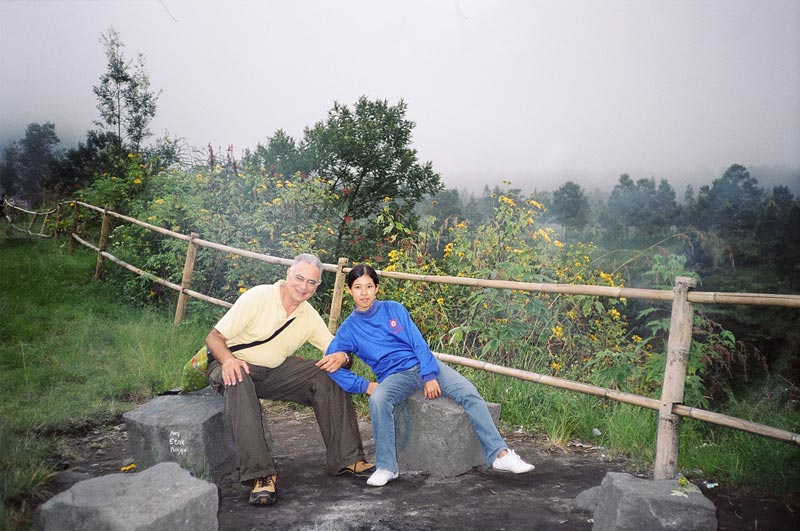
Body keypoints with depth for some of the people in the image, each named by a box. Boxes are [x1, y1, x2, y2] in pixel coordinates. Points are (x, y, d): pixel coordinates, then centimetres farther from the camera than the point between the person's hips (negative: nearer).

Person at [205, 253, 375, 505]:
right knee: (238, 385, -40)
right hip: (233, 365, -5)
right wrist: (228, 359, -39)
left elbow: (337, 349, 2)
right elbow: (214, 337, -17)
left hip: (276, 370, 5)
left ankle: (346, 459, -9)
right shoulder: (257, 297, -17)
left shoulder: (310, 317, 0)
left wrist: (341, 356, -24)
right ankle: (261, 474, -38)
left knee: (330, 378, -13)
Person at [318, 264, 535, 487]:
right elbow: (329, 364, 2)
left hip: (422, 365, 2)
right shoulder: (348, 329, 5)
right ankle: (386, 468, -22)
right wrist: (363, 385, -7)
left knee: (469, 393, -20)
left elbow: (418, 343, 1)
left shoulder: (393, 309, 7)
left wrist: (430, 376, -11)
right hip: (394, 376, -1)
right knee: (378, 400, -35)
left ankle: (500, 454, -16)